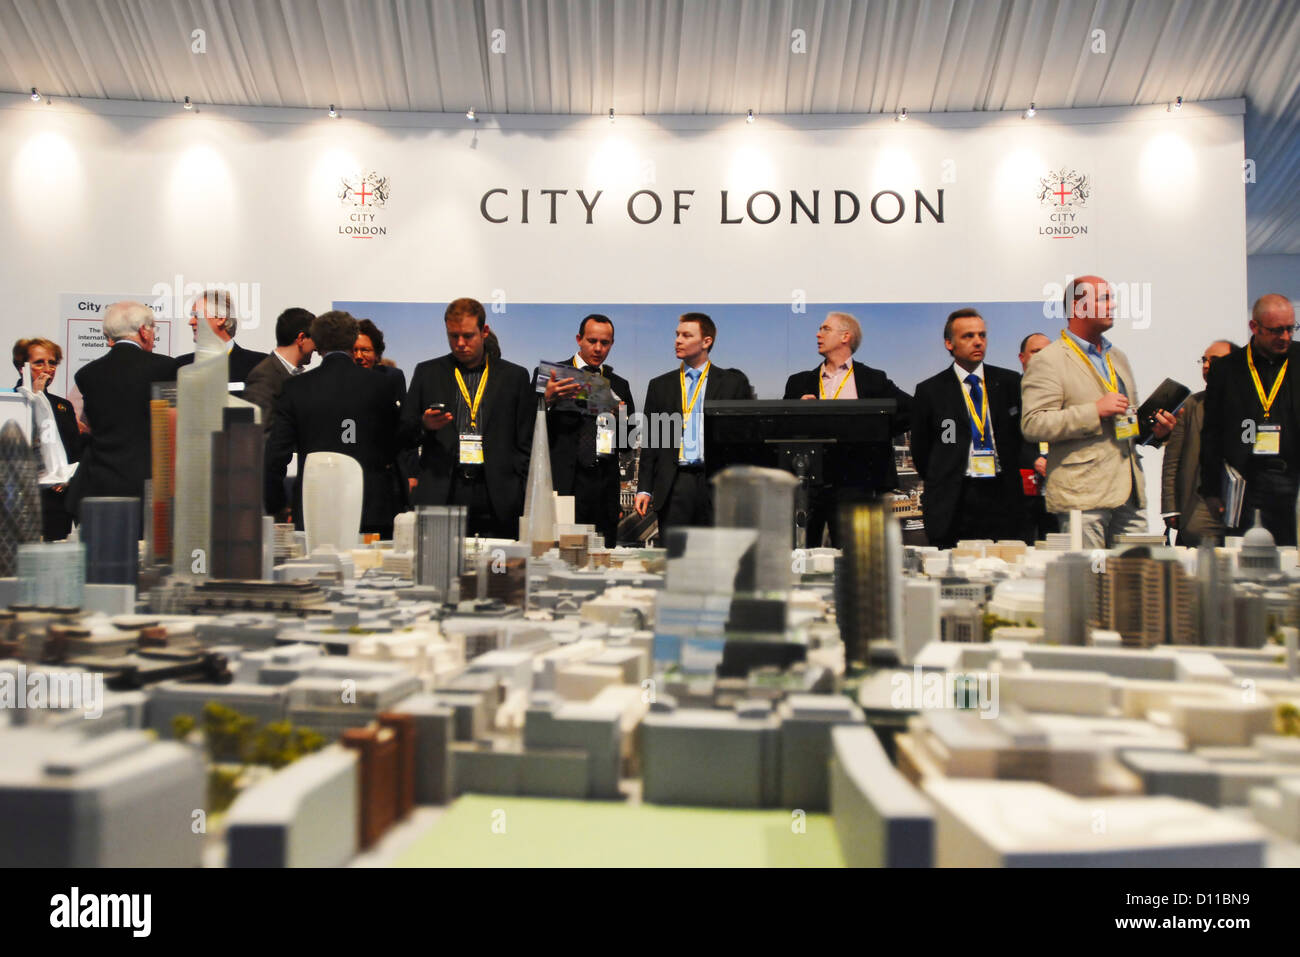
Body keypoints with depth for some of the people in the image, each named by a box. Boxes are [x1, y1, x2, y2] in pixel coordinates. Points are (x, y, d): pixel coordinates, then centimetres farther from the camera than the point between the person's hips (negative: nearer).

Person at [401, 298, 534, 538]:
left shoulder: (515, 376, 11)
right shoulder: (426, 373, 14)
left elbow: (527, 441, 9)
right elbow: (405, 433, 13)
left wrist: (515, 488, 0)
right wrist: (424, 425, -8)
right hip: (441, 496, 1)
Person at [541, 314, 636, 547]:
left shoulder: (619, 385, 17)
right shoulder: (553, 375, 6)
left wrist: (622, 419, -3)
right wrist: (547, 400, -20)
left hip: (606, 484, 4)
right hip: (566, 482, -3)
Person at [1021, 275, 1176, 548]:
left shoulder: (1118, 358, 23)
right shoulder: (1048, 361, -3)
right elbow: (1032, 424, -14)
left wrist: (1154, 428, 11)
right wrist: (1095, 410, -17)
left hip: (1129, 495, 7)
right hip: (1081, 497, -7)